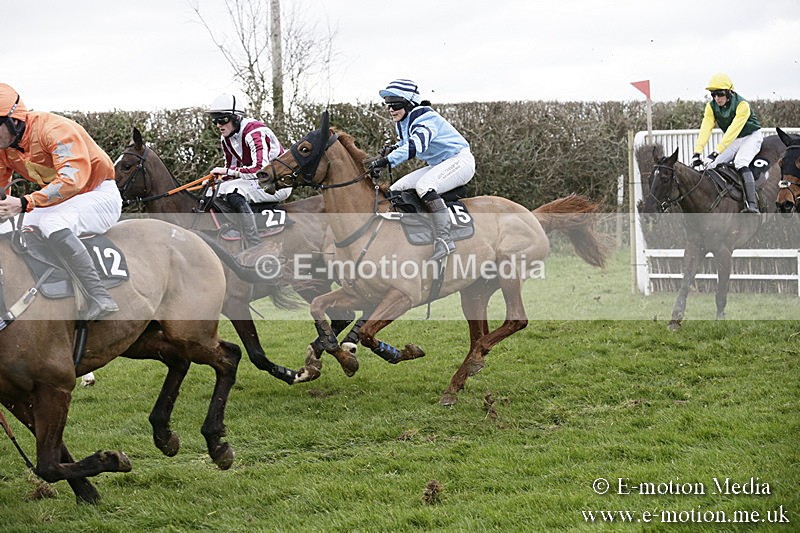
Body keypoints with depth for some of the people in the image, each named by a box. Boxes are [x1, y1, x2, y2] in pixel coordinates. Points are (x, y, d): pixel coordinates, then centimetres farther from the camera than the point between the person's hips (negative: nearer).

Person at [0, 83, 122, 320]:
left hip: (100, 196, -9)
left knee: (51, 223, -35)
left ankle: (100, 298, -42)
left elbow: (72, 178, -39)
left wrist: (24, 203, -47)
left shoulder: (54, 129, -26)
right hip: (59, 202, 9)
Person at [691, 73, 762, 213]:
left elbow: (732, 131, -34)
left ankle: (752, 204, -44)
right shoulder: (711, 107, -9)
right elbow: (705, 130, -18)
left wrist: (716, 153, -42)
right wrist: (697, 153, -32)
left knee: (740, 162, -33)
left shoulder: (742, 105, -27)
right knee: (712, 165, -12)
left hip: (752, 136, -7)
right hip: (733, 141, 7)